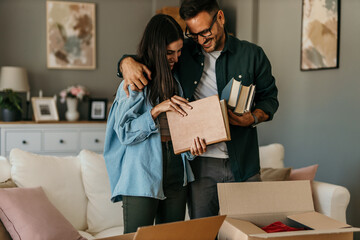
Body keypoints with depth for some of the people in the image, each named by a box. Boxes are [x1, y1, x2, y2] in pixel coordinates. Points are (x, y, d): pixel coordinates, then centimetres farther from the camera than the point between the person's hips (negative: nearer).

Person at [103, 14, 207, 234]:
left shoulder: (176, 81, 13)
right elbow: (125, 133, -11)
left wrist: (193, 141, -3)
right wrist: (157, 109, -20)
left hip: (176, 174, 6)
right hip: (142, 178, -6)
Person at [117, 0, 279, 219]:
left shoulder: (252, 55, 4)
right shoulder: (183, 52, 3)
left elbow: (269, 97, 12)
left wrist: (254, 117, -9)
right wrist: (127, 62, -12)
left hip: (244, 162, 1)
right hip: (201, 163, 0)